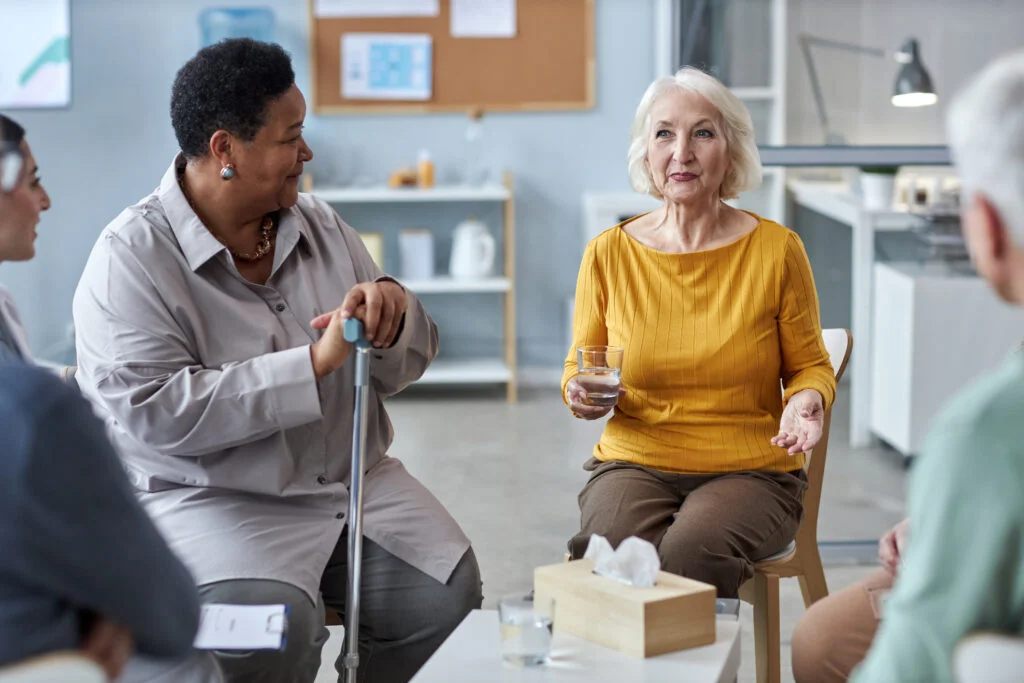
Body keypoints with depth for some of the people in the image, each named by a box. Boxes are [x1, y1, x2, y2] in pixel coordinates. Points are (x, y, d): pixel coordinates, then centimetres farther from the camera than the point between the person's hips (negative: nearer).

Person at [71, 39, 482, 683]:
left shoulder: (321, 225, 9)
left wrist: (393, 309, -13)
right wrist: (314, 363, -24)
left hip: (357, 480, 6)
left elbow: (406, 365, 12)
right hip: (212, 500, -5)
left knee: (446, 588, -15)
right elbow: (156, 413, -22)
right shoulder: (129, 260, -10)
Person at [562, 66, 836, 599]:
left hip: (751, 471, -1)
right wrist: (580, 392, -10)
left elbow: (809, 365, 10)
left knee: (692, 552, -33)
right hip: (634, 464, 1)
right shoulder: (608, 254, 3)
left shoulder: (776, 249, 0)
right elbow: (579, 366, 14)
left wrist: (807, 399, -13)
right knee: (612, 549, -32)